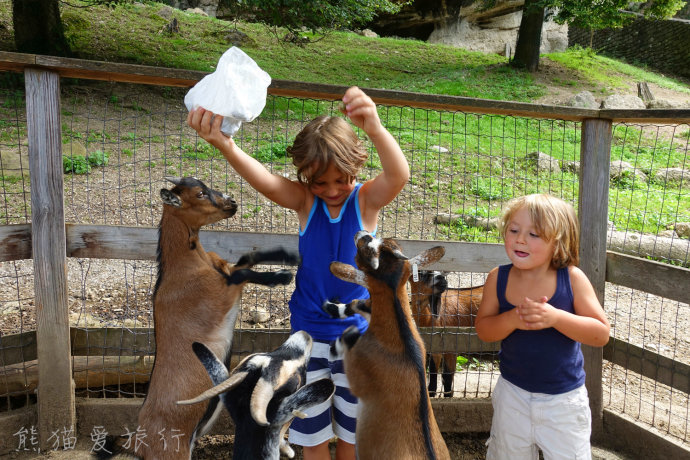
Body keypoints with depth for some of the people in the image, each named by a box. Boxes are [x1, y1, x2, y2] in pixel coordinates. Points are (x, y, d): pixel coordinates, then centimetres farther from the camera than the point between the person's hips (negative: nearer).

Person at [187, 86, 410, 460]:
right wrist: (224, 145, -53)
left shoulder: (367, 199, -13)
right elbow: (265, 181, -32)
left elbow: (399, 175, -35)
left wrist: (374, 128, -57)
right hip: (308, 334, 1)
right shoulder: (304, 201, -11)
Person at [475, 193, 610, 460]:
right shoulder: (498, 278, -12)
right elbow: (483, 329, -10)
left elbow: (601, 333, -17)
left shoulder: (572, 278, -17)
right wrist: (514, 319, -29)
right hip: (513, 392, 2)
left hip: (564, 398, -2)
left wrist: (556, 317, -32)